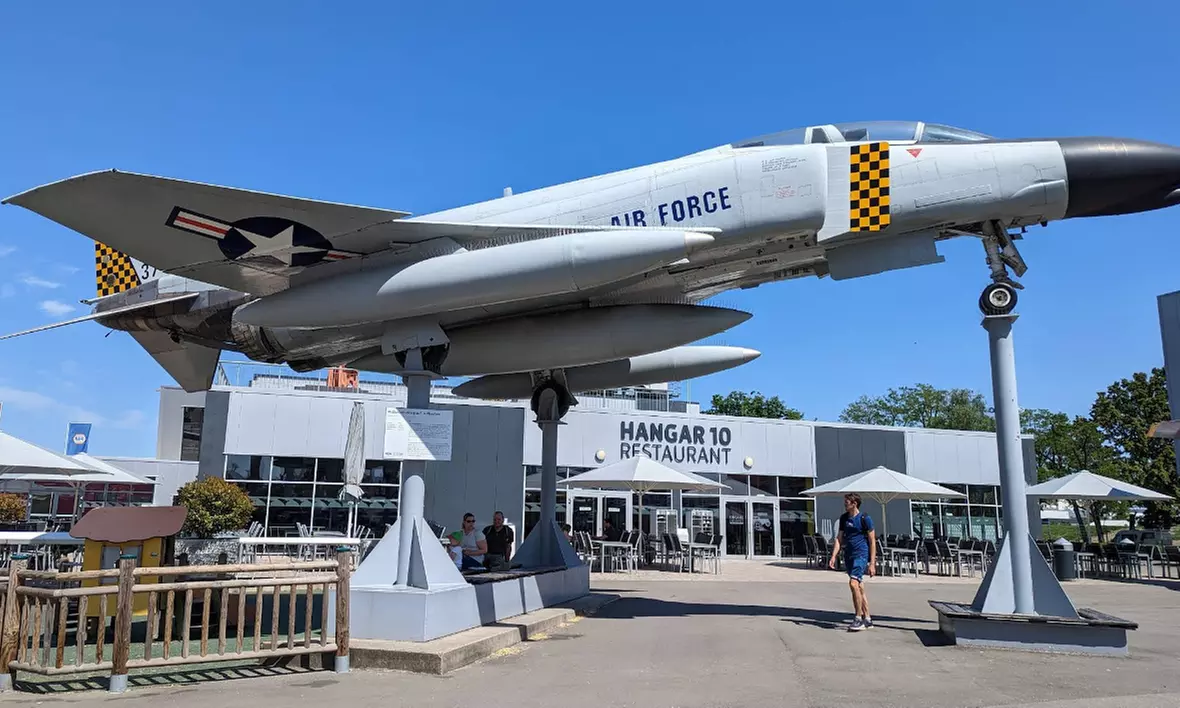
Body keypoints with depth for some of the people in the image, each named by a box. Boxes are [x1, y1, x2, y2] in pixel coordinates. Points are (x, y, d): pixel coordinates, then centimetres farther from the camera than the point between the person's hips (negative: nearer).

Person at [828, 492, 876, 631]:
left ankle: (858, 618, -11)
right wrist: (833, 556, 4)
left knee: (853, 583, -20)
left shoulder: (864, 519, -7)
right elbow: (839, 539, 15)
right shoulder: (844, 518, 11)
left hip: (861, 555, -7)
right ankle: (867, 619, 18)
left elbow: (872, 541, -6)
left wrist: (872, 563, -10)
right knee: (860, 588, 11)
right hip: (849, 556, 7)